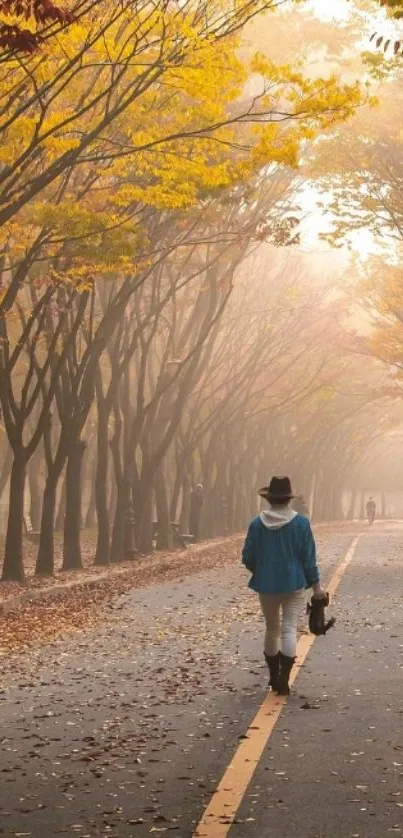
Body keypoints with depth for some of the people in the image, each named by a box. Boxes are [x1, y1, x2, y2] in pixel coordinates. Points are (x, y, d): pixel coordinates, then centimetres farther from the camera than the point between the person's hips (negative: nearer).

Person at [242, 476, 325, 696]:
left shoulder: (257, 523, -5)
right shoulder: (300, 522, -7)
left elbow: (248, 558, -1)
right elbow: (308, 557, -5)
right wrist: (316, 585, 3)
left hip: (266, 585, 2)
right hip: (293, 584, -1)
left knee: (272, 629, 15)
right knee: (289, 629, -1)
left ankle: (274, 677, 26)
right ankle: (284, 680, -9)